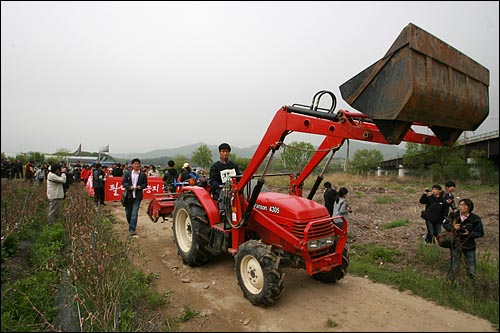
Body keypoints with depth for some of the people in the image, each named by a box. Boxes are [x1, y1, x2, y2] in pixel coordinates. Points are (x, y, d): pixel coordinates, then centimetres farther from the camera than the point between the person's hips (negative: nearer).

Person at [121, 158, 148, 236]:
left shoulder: (143, 175, 2)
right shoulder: (127, 174, 5)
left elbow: (145, 184, 7)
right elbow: (123, 182, 3)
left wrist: (140, 186, -14)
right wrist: (129, 187, -14)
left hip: (137, 196, -2)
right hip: (128, 196, 2)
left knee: (134, 213, -6)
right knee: (128, 212, 13)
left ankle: (132, 229, -2)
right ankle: (131, 224, 38)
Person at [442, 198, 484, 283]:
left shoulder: (475, 219, -15)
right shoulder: (453, 215, -10)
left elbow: (480, 233, -7)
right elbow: (445, 224, 1)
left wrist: (469, 234, -24)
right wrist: (453, 227, -19)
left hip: (469, 246, -1)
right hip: (455, 244, 1)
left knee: (471, 269, 12)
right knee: (453, 267, 17)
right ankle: (450, 282, 37)